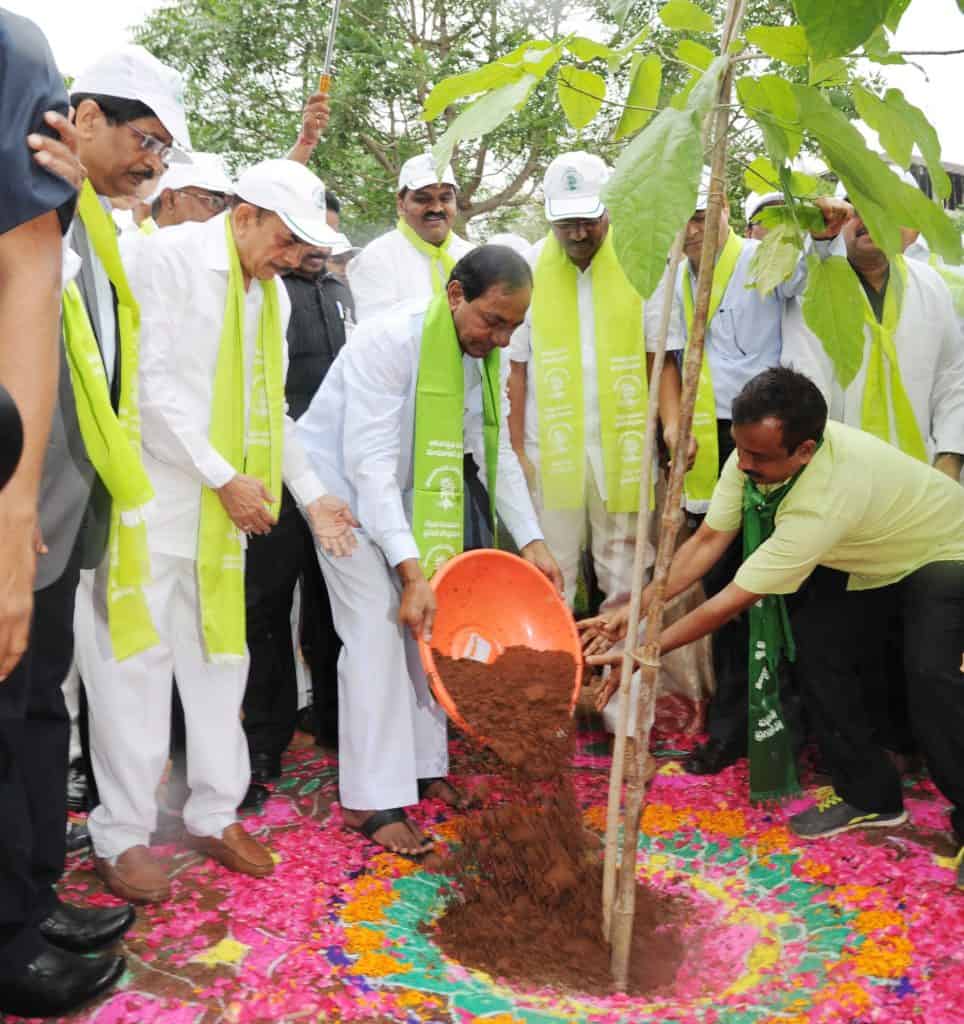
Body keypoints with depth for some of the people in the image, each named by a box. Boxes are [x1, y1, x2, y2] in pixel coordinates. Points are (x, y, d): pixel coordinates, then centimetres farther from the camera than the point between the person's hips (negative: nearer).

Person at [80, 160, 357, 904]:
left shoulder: (270, 291, 12)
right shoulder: (171, 257, -9)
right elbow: (153, 383, -16)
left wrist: (311, 494, 7)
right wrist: (226, 478, -16)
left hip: (223, 505, 7)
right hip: (150, 496, -6)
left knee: (219, 655, 9)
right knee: (137, 658, -1)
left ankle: (216, 813, 21)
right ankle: (121, 835, 11)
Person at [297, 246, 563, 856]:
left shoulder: (485, 354, -6)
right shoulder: (390, 342, -30)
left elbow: (498, 453, 0)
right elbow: (369, 465, -33)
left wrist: (532, 541, -9)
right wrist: (410, 570, -38)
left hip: (413, 492, 7)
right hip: (346, 487, -7)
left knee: (427, 625, 6)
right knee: (378, 629, -13)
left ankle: (423, 766, 21)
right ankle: (370, 800, -3)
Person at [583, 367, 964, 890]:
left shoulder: (825, 500, -43)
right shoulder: (756, 453, -22)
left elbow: (729, 603, -37)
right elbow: (707, 542, -16)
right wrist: (634, 610, -24)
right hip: (864, 554, 8)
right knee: (813, 637, -4)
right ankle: (868, 793, 10)